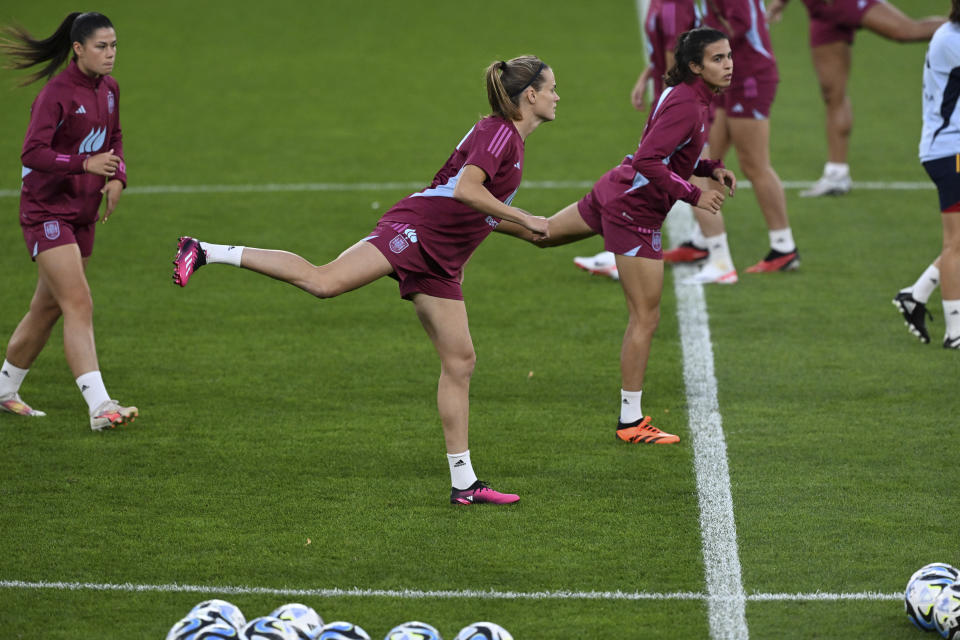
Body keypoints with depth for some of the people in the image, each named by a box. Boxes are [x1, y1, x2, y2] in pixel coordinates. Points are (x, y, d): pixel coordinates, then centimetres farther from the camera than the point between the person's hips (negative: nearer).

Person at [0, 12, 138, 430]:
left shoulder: (108, 89, 7)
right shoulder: (56, 93, -18)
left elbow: (114, 138, 22)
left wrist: (117, 175, 4)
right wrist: (86, 164, -34)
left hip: (82, 214, 8)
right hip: (46, 211, -8)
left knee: (47, 309, 15)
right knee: (79, 305, -18)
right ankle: (99, 406, -25)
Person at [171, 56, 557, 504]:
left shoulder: (511, 139, 21)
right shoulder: (499, 132, -8)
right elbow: (465, 189, -24)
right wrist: (523, 219, -20)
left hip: (439, 262, 9)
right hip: (414, 229, -9)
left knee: (460, 361, 5)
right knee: (323, 281, -25)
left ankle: (463, 483, 8)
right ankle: (206, 253, -20)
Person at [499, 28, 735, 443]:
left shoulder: (684, 94, 6)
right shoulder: (686, 105, -24)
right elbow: (647, 161, -30)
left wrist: (710, 169, 7)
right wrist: (693, 195, -26)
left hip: (614, 191, 9)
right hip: (634, 212, -9)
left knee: (541, 233, 32)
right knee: (646, 318, -3)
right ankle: (631, 421, 3)